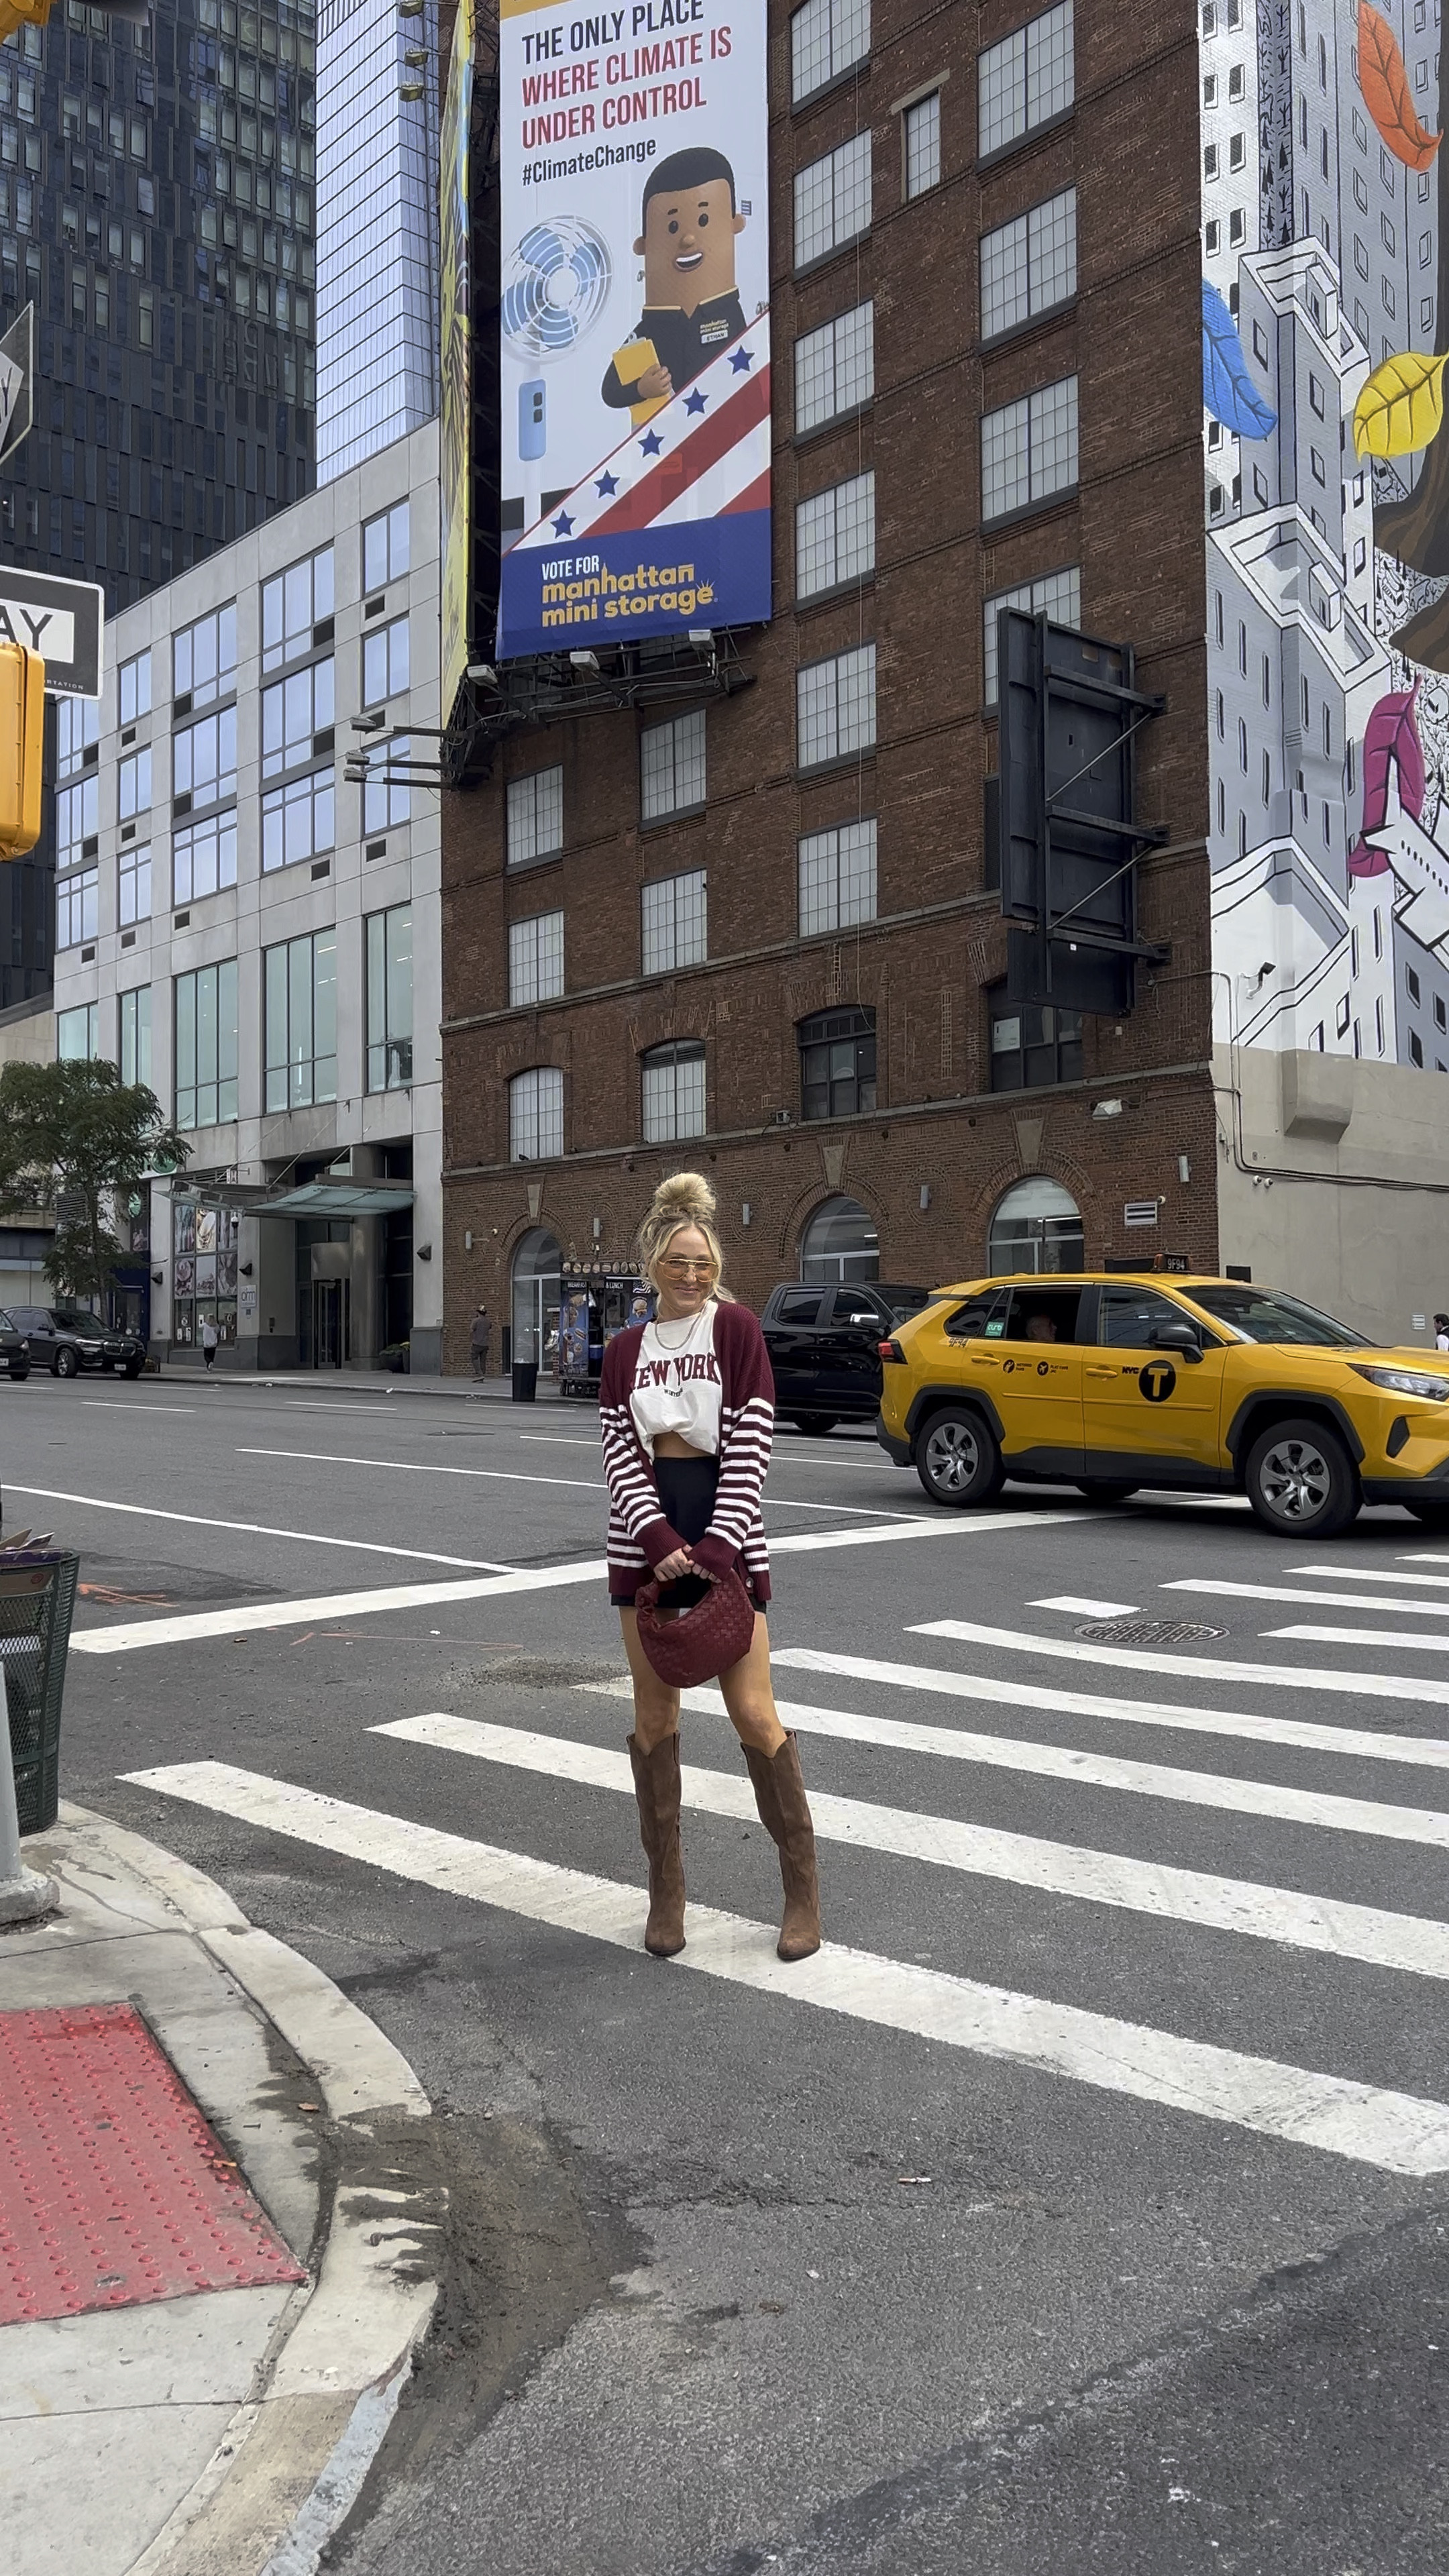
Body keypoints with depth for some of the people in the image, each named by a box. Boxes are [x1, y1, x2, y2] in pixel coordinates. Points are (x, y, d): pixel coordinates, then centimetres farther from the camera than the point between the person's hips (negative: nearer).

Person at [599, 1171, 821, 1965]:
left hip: (724, 1538, -3)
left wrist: (721, 1543, -16)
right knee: (654, 1716, 7)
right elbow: (620, 1453, 1)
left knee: (753, 1713, -3)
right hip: (647, 1540, 3)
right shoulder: (624, 1351, 9)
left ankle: (803, 1887, 12)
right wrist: (656, 1535, -15)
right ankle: (666, 1890, 19)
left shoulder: (736, 1329, 0)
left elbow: (750, 1443, -7)